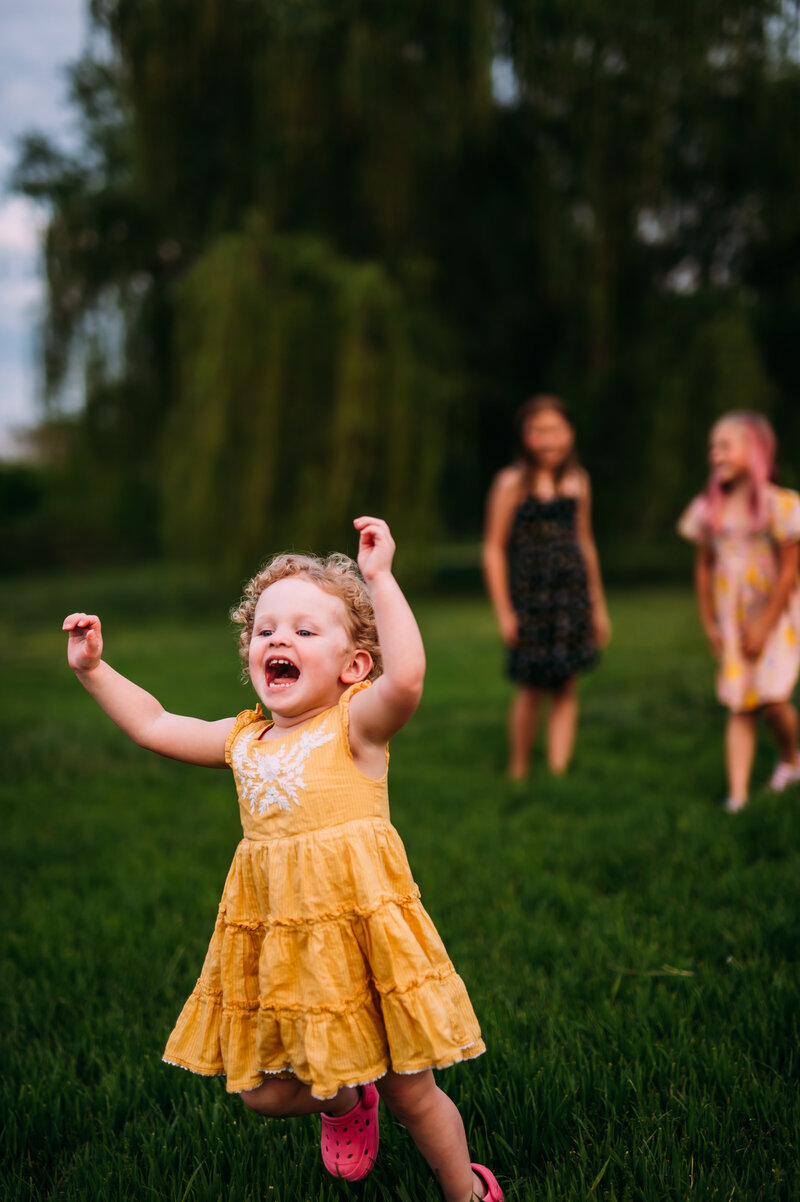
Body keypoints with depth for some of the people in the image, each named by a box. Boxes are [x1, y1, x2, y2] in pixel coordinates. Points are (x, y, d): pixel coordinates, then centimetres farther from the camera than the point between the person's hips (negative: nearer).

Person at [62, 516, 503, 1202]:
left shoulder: (356, 722, -7)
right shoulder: (245, 739, 11)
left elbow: (406, 678, -28)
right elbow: (154, 726, 22)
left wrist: (379, 579, -28)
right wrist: (94, 668, 17)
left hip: (357, 925, -6)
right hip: (275, 936, 6)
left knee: (410, 1091, 6)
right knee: (263, 1092, 14)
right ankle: (345, 1101, 47)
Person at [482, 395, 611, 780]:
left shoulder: (577, 481, 9)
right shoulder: (512, 482, -5)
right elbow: (494, 549, -4)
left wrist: (597, 604, 18)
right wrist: (504, 611, -8)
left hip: (572, 596, 4)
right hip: (530, 598, -4)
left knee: (566, 688, 2)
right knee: (532, 688, 0)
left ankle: (558, 773, 8)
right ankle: (518, 773, 16)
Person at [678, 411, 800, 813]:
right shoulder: (708, 509, 2)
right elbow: (703, 568, 9)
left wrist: (765, 625, -13)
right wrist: (709, 624, 5)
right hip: (731, 622, 3)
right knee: (739, 707, 0)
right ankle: (737, 792, 0)